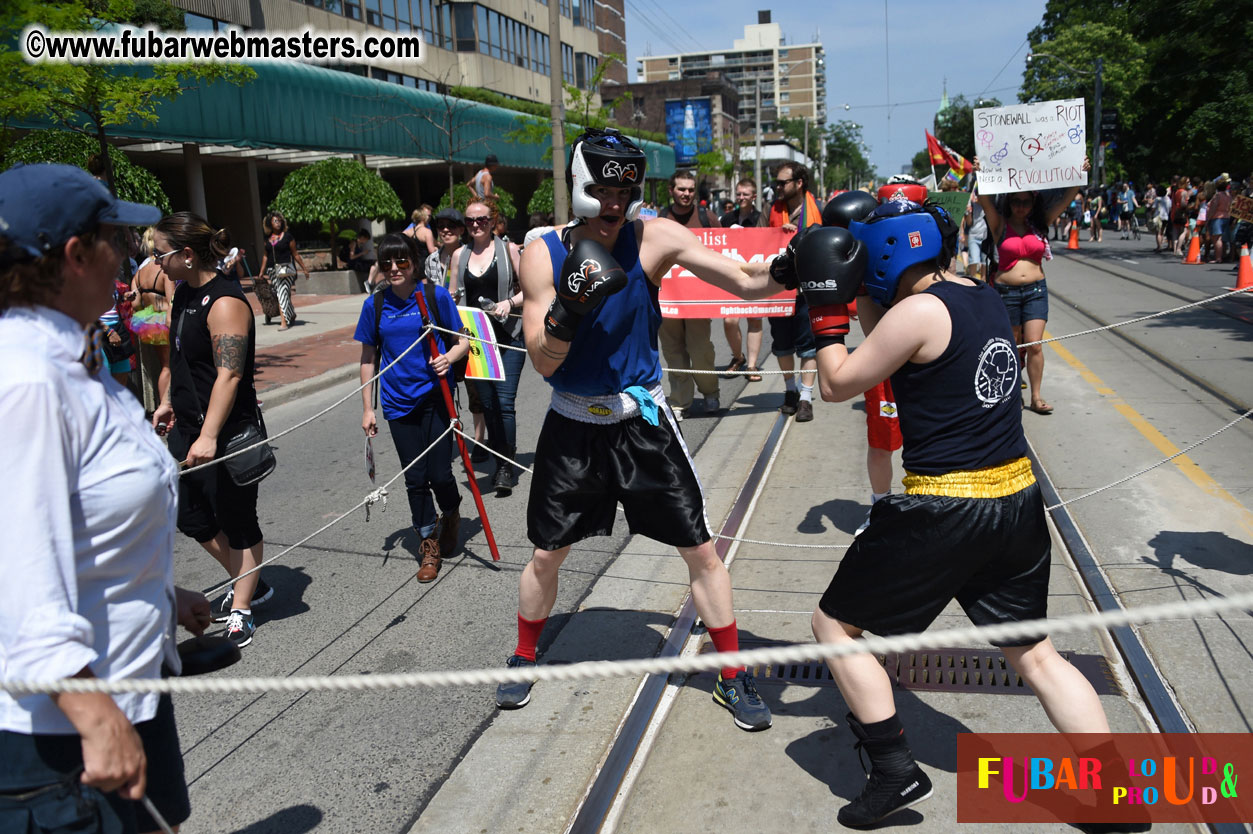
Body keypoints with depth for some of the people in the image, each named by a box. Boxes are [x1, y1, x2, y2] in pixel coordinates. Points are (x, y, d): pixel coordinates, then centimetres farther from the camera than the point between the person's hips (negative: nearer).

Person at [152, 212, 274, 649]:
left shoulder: (224, 303, -21)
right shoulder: (184, 292, 8)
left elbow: (229, 374, -28)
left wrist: (209, 435, -33)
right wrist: (170, 401, 25)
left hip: (228, 432, -10)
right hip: (187, 426, 10)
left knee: (236, 520, 4)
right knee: (192, 517, 17)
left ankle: (241, 612, 19)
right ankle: (250, 586, 35)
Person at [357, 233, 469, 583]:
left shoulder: (436, 295, -4)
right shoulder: (375, 305, 2)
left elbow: (462, 342, 3)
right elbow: (368, 359, 8)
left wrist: (448, 358, -19)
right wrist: (367, 408, 7)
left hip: (435, 396, -2)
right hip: (398, 402, 2)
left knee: (440, 474, -5)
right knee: (415, 478, 6)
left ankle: (451, 515, 29)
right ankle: (429, 544, 23)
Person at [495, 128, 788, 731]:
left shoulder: (655, 238, -12)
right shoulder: (544, 254, -11)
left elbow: (746, 283, -17)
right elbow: (543, 363, -14)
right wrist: (569, 308, -32)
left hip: (641, 419, 0)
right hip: (572, 425, 1)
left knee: (700, 550, 1)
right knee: (546, 555, 11)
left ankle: (732, 676, 20)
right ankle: (524, 659, 36)